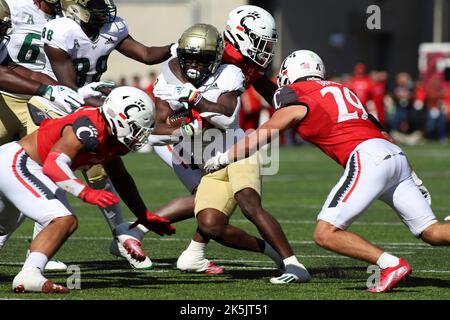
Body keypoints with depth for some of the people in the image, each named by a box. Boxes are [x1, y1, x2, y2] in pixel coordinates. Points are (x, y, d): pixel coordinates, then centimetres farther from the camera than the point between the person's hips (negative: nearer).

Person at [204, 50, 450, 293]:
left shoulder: (296, 105, 9)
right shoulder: (341, 90, 28)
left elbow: (255, 142, 18)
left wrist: (221, 159, 32)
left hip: (367, 158, -7)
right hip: (397, 155, 7)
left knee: (326, 234, -7)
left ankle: (391, 264, -16)